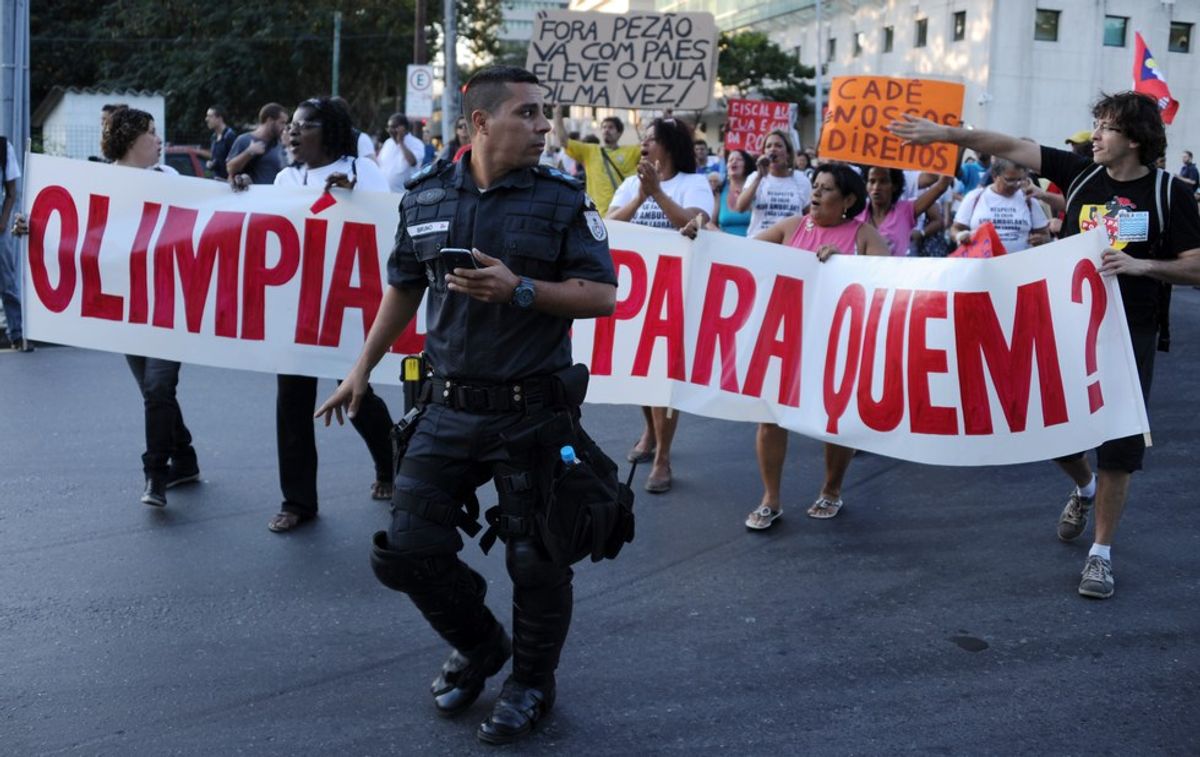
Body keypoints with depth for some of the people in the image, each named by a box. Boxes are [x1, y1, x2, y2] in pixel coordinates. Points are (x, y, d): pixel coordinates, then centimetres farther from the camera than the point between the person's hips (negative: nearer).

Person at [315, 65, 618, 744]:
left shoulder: (563, 199, -5)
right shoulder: (426, 198, 5)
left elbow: (603, 295, -8)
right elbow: (404, 289, 16)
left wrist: (520, 291, -21)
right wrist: (363, 369, 17)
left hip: (533, 412, -3)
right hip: (449, 408, 3)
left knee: (536, 559, 4)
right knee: (408, 550, 5)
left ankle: (533, 683, 29)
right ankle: (480, 646, 32)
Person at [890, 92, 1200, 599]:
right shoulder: (1081, 173, 2)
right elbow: (1011, 147, 1)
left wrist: (1140, 264, -22)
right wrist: (946, 134, -5)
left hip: (1130, 335, -3)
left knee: (1118, 446, 0)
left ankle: (1101, 555, 14)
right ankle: (1084, 489, 41)